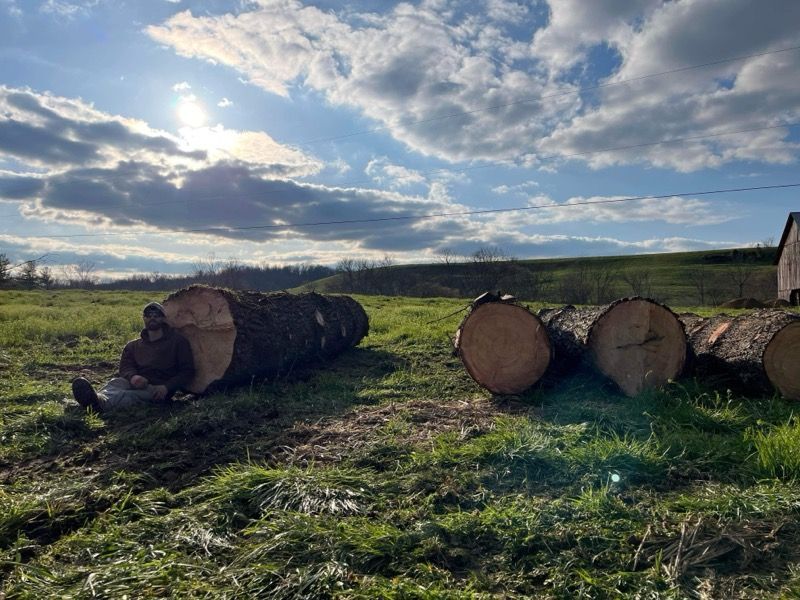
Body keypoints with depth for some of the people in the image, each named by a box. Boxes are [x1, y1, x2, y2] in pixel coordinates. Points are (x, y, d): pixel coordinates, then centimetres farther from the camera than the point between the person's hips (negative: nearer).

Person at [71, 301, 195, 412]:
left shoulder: (178, 341, 11)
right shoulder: (133, 345, 24)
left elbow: (187, 371, 4)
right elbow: (125, 366, 8)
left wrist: (166, 387, -13)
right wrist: (133, 376, -18)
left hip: (157, 389, -4)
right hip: (136, 383, 4)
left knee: (133, 395, -34)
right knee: (117, 382, -29)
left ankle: (99, 402, -63)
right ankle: (100, 397, -63)